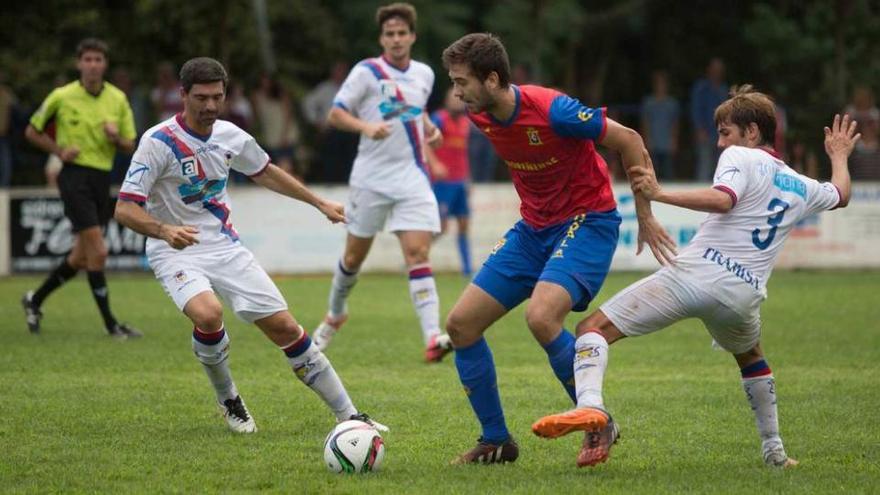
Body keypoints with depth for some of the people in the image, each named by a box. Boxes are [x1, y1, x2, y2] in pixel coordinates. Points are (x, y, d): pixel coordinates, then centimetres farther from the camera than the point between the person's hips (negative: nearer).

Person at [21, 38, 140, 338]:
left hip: (102, 178, 5)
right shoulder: (62, 97, -4)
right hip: (75, 175, -5)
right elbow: (32, 131, 7)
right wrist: (59, 150, -8)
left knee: (82, 257, 12)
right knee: (98, 252, -14)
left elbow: (130, 146, 9)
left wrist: (116, 137, -13)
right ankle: (110, 323, -8)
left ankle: (35, 300, 32)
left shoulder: (118, 99, 6)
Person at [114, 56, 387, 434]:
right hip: (177, 252, -5)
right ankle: (228, 400, -5)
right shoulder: (159, 142, -17)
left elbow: (265, 173, 22)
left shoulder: (229, 136, 1)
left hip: (225, 247, 5)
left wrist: (319, 203, 24)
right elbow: (125, 209, -21)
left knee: (284, 328, -1)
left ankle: (348, 416, 9)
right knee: (208, 313, -34)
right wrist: (164, 230, -40)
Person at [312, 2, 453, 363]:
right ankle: (335, 315, 38)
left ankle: (433, 337, -24)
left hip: (412, 177, 2)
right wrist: (366, 127, -25)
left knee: (418, 254, -13)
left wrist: (429, 128, 7)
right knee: (355, 255, 10)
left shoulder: (424, 74, 9)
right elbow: (335, 114, -8)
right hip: (371, 178, -2)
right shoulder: (367, 72, -6)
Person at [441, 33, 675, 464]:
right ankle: (496, 441, 12)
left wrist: (645, 216, -9)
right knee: (460, 324, -1)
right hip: (533, 227, 8)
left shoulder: (551, 110, -25)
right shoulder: (480, 117, -3)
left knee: (541, 317, -32)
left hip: (587, 221, -8)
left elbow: (629, 141, -15)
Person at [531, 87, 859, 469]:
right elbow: (840, 195, 46)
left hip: (695, 275, -6)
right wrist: (839, 157, 64)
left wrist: (660, 195, -20)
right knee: (751, 358, 39)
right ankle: (774, 450, 37)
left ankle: (591, 407, -33)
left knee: (593, 328, -6)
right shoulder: (801, 187, 23)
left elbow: (722, 199, -16)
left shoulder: (741, 156, 5)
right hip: (743, 294, 6)